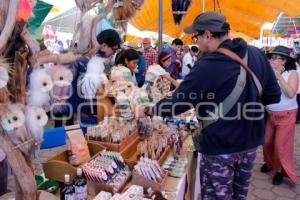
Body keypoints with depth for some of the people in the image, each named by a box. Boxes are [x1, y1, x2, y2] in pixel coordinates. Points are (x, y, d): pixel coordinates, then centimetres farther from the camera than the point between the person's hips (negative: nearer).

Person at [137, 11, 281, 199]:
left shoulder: (207, 66, -22)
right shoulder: (257, 54, -3)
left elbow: (175, 105, -17)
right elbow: (274, 96, 5)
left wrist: (147, 110, -1)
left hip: (219, 148, -6)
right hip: (250, 142, 7)